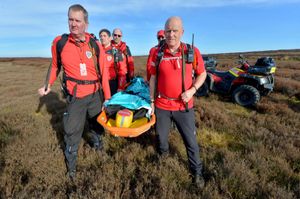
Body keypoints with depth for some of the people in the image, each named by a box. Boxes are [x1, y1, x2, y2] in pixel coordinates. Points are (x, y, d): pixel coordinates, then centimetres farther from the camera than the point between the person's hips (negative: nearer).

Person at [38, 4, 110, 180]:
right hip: (76, 96, -1)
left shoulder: (95, 45, -7)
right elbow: (55, 66, 11)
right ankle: (71, 163, 27)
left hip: (95, 94, 1)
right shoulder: (59, 42, -7)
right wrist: (48, 85, 11)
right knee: (73, 130, 4)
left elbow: (103, 72, -5)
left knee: (97, 122, 22)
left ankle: (98, 143, 51)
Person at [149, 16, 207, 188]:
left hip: (184, 106, -1)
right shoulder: (158, 53, -3)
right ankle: (163, 154, 53)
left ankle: (197, 172, 33)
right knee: (161, 136, 21)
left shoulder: (192, 52, -7)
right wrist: (152, 101, 5)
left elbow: (202, 74, 3)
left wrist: (192, 90, -13)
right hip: (161, 106, 2)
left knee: (191, 142, 10)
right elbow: (153, 78, 5)